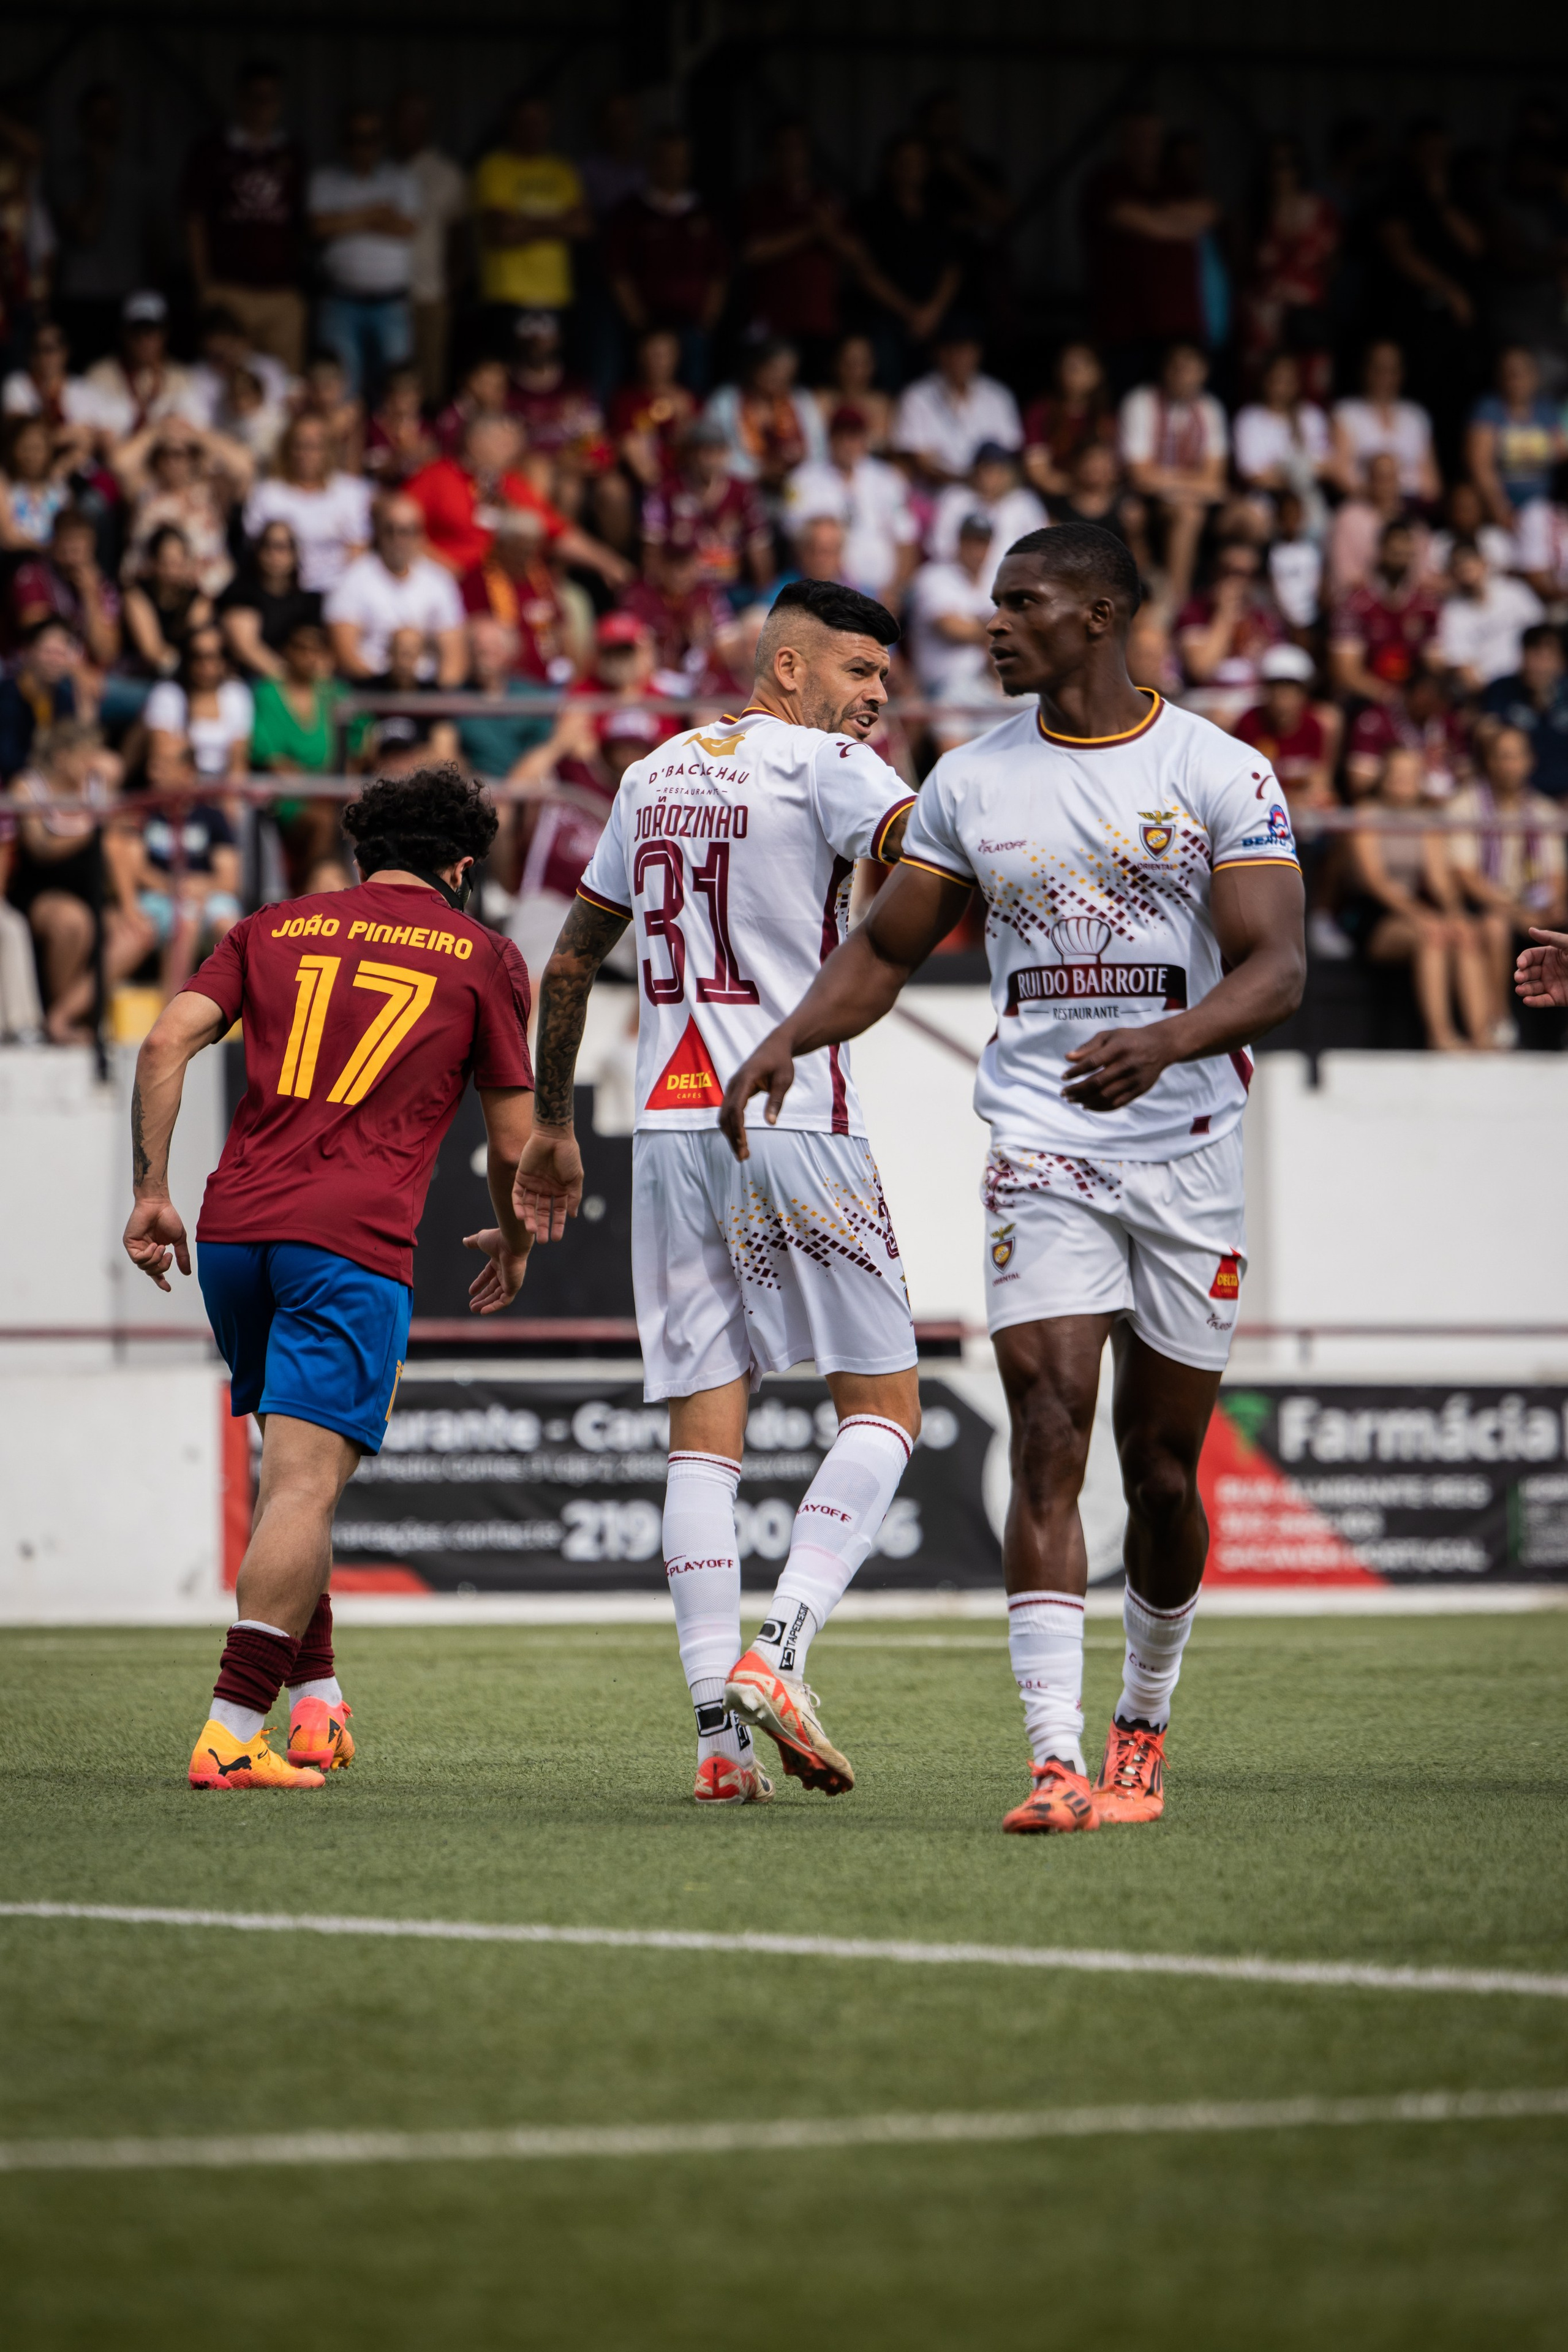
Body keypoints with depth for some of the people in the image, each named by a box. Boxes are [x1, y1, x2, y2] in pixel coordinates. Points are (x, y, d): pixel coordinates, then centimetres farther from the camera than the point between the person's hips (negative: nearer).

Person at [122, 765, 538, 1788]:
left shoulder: (276, 928, 18)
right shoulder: (485, 956, 11)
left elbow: (167, 1043, 4)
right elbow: (514, 1143, 13)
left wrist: (152, 1192, 7)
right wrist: (515, 1243, 30)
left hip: (234, 1231, 4)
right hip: (356, 1242, -4)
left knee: (295, 1467, 21)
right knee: (308, 1481, -9)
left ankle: (317, 1697, 22)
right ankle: (232, 1732, -20)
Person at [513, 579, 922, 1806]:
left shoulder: (654, 776, 18)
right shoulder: (821, 765, -2)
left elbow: (570, 961, 24)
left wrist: (551, 1129, 30)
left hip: (671, 1128, 6)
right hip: (794, 1122, -6)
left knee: (705, 1424, 4)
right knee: (883, 1406, 3)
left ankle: (718, 1726, -3)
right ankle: (778, 1650, -14)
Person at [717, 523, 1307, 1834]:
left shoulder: (1222, 775, -3)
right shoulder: (971, 783, 7)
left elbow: (1276, 971, -11)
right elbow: (885, 953, 15)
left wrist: (1164, 1041, -29)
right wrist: (787, 1041, -3)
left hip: (1189, 1148, -1)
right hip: (1042, 1148, 1)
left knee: (1163, 1468, 8)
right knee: (1050, 1441, -14)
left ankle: (1145, 1725, 32)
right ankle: (1058, 1761, -19)